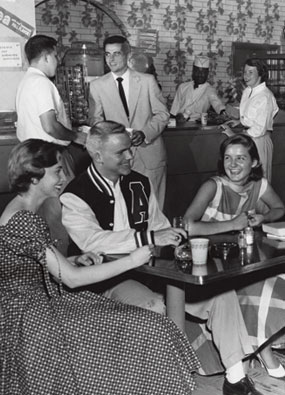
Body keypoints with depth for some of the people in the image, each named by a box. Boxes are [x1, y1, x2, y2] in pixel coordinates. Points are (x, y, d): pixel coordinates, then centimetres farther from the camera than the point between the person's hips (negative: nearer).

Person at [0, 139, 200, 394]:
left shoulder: (22, 212, 8)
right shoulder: (22, 221, -23)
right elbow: (72, 279, -22)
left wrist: (73, 261, 2)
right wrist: (131, 261, -15)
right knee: (145, 333, -11)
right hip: (35, 323, -9)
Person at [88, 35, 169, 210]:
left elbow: (162, 114, 3)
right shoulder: (97, 86, 4)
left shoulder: (148, 80, 2)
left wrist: (144, 133, -14)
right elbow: (96, 119, 6)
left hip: (149, 154, 0)